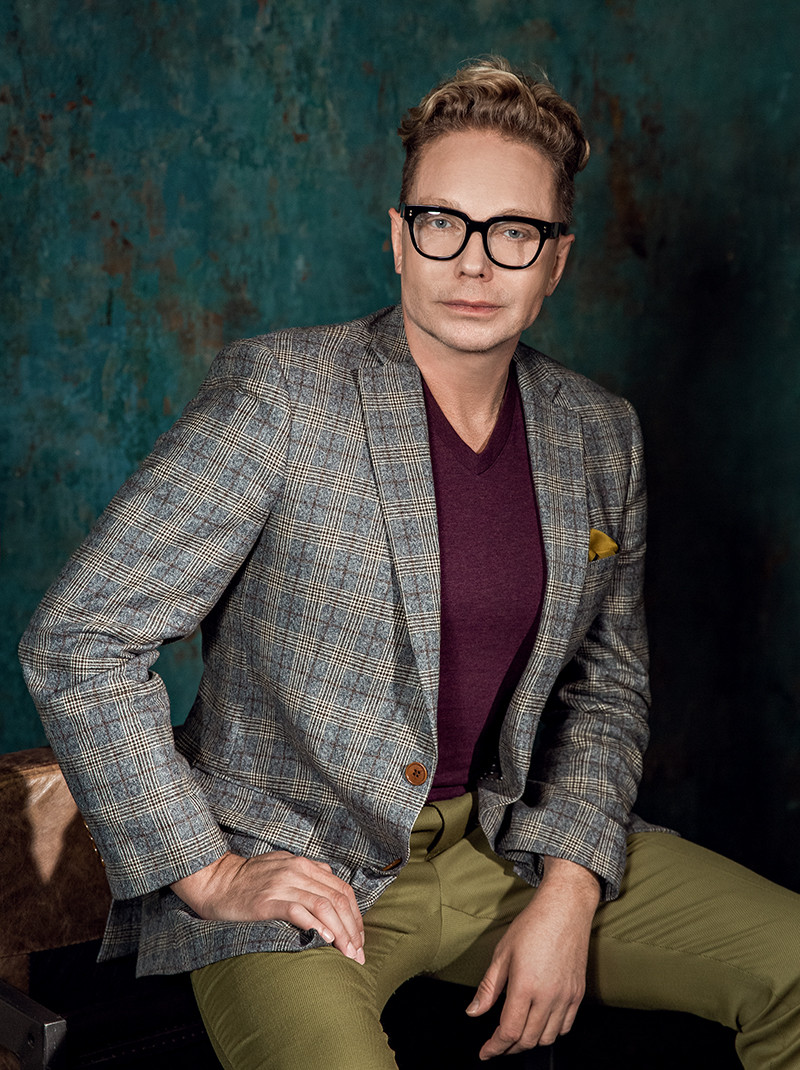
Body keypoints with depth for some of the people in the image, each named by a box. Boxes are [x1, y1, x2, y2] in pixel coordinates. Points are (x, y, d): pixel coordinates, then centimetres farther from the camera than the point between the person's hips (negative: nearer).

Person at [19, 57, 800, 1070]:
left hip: (508, 842, 5)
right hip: (296, 866, -5)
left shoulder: (600, 437, 4)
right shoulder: (278, 390, -13)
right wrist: (206, 873, -14)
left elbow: (607, 686, 11)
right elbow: (77, 637, -13)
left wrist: (569, 892, -4)